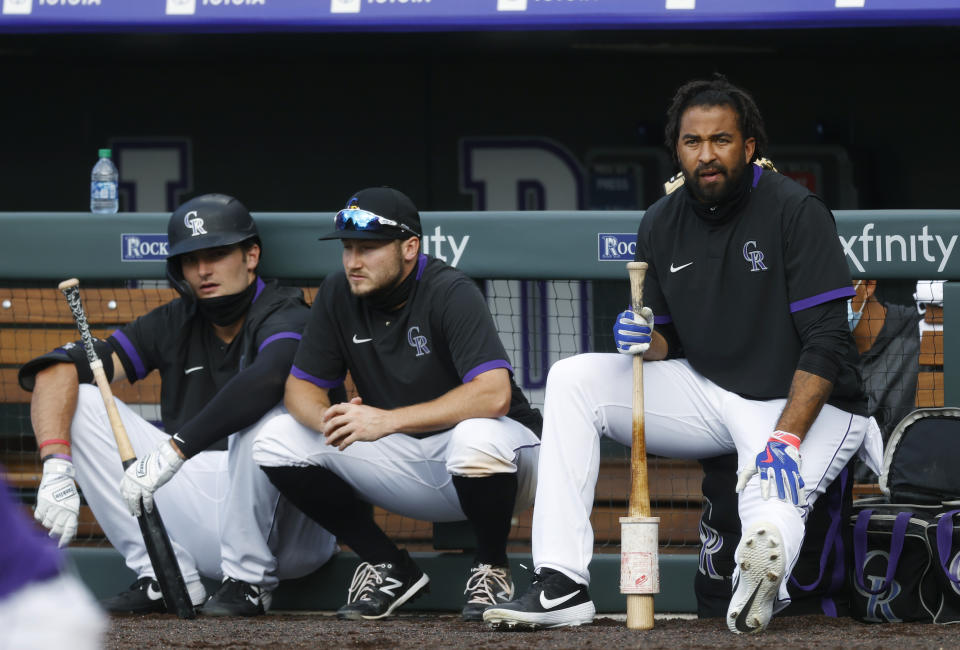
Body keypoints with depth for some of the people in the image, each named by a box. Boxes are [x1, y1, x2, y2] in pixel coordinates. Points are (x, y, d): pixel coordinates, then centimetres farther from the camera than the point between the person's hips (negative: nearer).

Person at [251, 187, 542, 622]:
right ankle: (389, 569, 2)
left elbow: (493, 394, -34)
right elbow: (301, 388, 1)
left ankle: (491, 569, -11)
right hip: (404, 464, 6)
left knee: (477, 435, -41)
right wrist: (328, 420, -25)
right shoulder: (338, 296, -3)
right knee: (277, 439, -9)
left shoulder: (450, 293, -21)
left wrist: (387, 421, -38)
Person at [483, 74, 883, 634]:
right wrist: (648, 340, -14)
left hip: (805, 404, -5)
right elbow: (669, 341, 12)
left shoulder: (796, 211, -15)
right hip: (707, 394, 5)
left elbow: (826, 343, -18)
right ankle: (562, 585, -17)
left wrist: (785, 439, -29)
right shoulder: (662, 225, 3)